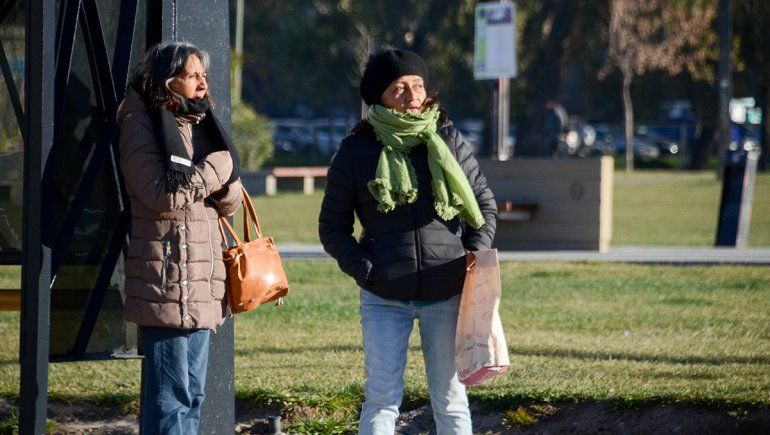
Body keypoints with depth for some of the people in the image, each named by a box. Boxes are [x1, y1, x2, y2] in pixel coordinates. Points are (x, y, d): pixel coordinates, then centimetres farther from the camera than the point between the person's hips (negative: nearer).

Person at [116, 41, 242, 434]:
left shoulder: (199, 124, 17)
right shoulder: (142, 124, -5)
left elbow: (229, 204, 15)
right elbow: (162, 195, -18)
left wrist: (226, 176, -7)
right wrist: (214, 168, -7)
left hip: (202, 282, 8)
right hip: (166, 280, -8)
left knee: (192, 393, 9)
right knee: (171, 394, -11)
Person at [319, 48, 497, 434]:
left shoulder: (448, 141, 4)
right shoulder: (356, 150, 0)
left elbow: (485, 203, 13)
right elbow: (333, 226, 5)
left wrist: (475, 256, -3)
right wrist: (363, 269, -10)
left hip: (446, 294, 1)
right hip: (384, 300, -1)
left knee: (450, 399, 7)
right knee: (382, 398, -6)